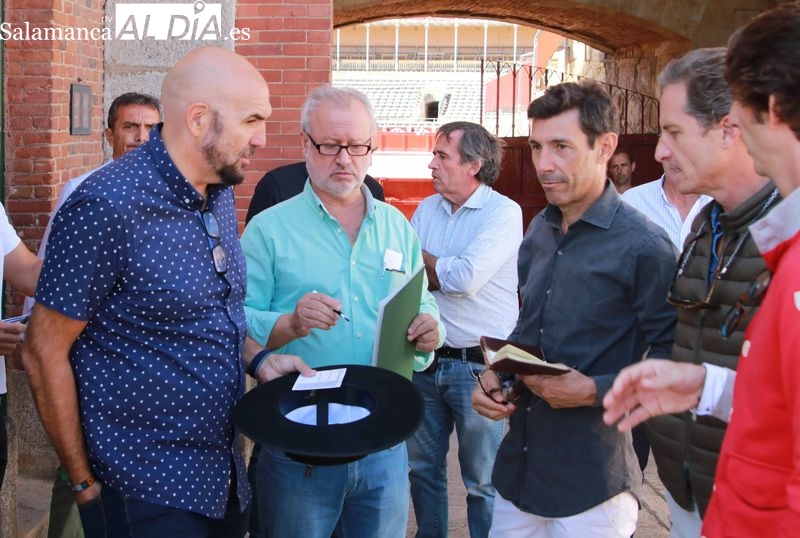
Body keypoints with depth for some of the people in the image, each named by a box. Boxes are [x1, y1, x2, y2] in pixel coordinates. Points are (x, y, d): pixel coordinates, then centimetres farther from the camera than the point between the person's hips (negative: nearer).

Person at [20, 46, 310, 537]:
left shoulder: (221, 192, 4)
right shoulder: (107, 206, -21)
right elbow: (45, 352, -15)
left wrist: (257, 359, 0)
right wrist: (84, 483, -10)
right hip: (147, 492, -7)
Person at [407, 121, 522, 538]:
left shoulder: (504, 213, -12)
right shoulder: (426, 209, 8)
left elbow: (466, 278, -23)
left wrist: (424, 260, -7)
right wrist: (446, 271, -14)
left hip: (478, 365, -6)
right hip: (426, 359, 6)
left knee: (482, 481, 6)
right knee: (423, 468, 19)